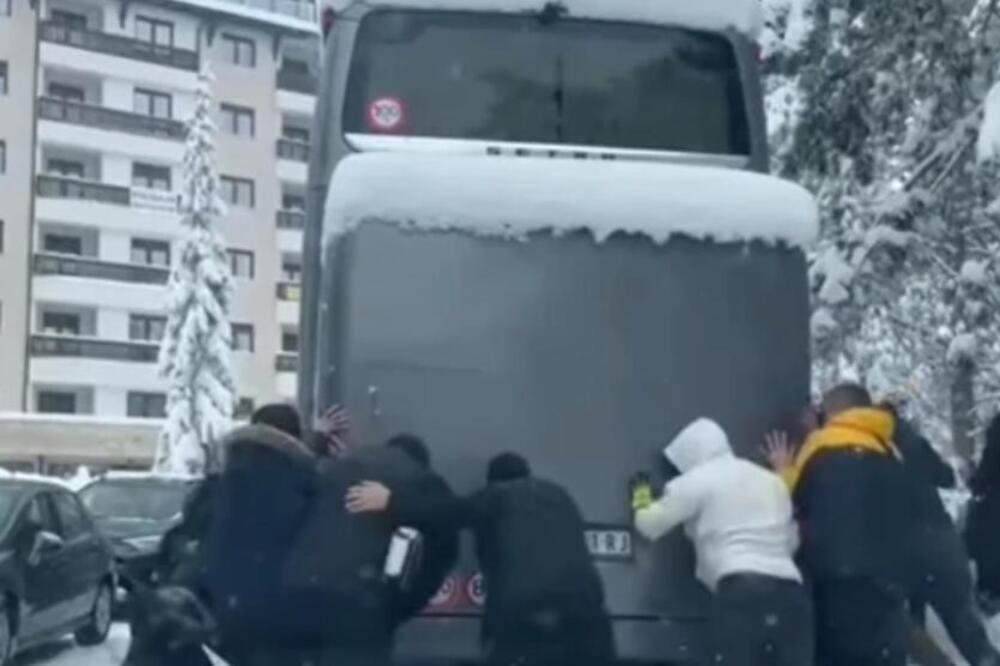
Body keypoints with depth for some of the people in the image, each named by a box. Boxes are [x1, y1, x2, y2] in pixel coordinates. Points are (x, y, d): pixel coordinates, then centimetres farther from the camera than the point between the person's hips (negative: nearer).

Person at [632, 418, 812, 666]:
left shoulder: (699, 481, 7)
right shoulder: (771, 481, 27)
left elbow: (649, 523, 11)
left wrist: (641, 495, 33)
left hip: (741, 591, -6)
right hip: (789, 592, 6)